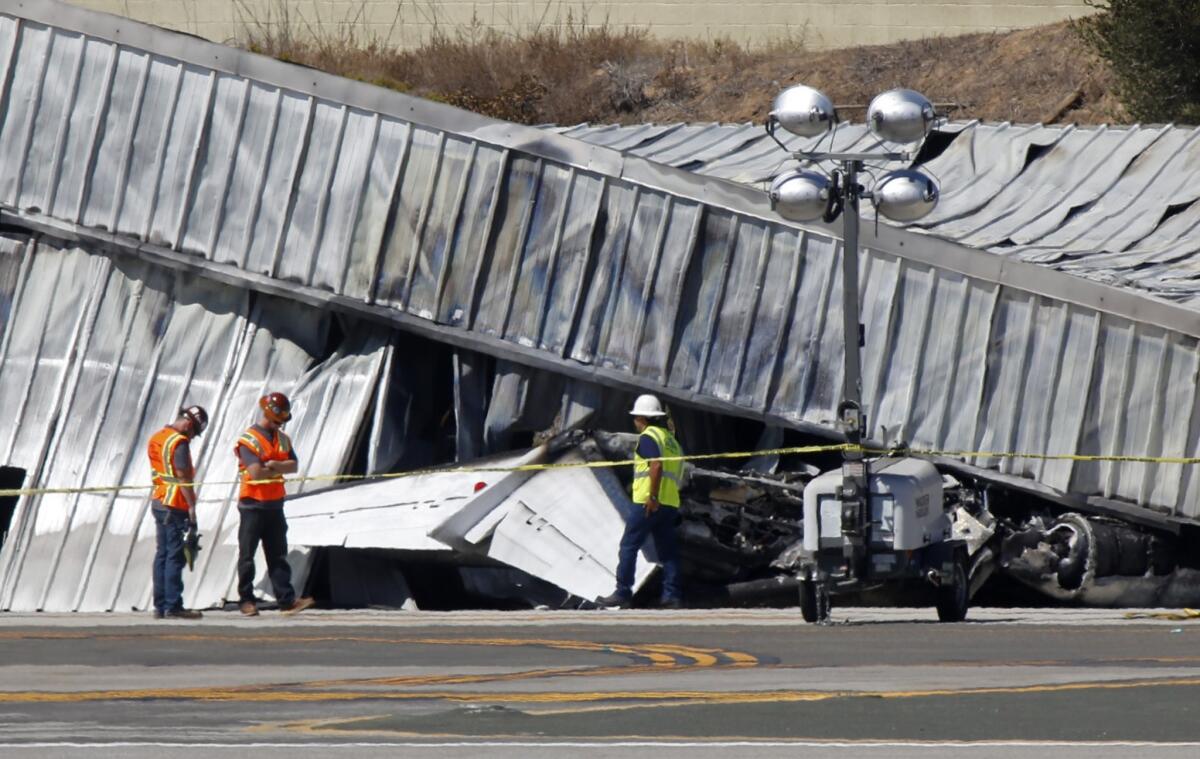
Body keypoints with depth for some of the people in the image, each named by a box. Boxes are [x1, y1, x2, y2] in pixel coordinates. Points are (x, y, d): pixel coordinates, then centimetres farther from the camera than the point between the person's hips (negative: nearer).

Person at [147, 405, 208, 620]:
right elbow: (183, 477, -17)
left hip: (158, 503, 9)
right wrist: (192, 507, -15)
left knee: (162, 554, 11)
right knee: (175, 556, -7)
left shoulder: (155, 439, 14)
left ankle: (160, 606, 11)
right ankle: (173, 606, -8)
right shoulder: (179, 442, -13)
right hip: (175, 505, -9)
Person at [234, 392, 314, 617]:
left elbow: (293, 466, 2)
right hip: (253, 505, -6)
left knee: (278, 555, 5)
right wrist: (280, 469, -6)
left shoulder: (282, 439, 11)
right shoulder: (249, 440, -12)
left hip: (274, 505, 6)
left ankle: (287, 600, 3)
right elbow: (256, 472, -22)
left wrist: (274, 466, -17)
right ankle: (246, 600, 7)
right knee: (247, 555, 1)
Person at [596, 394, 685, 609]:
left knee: (629, 546, -4)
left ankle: (622, 593, -8)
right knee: (667, 551, 6)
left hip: (649, 503, -8)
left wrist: (653, 497, -22)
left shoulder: (648, 437, -5)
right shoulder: (670, 438, 23)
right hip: (671, 502, 8)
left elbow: (657, 465, -20)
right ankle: (672, 595, 0)